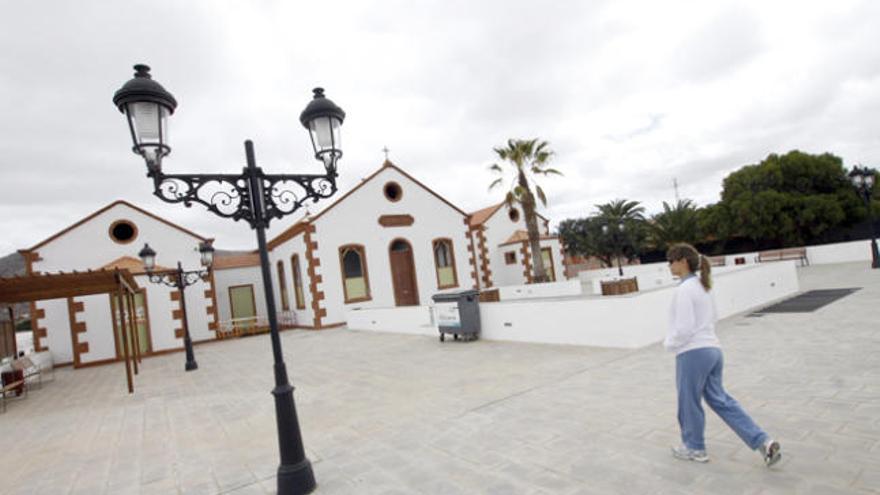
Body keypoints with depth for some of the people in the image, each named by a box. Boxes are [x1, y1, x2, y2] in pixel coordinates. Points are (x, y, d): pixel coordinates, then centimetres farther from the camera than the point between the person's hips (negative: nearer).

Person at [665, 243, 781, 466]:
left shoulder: (684, 290, -17)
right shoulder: (703, 287, 13)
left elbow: (684, 327, -20)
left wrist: (669, 343, -3)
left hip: (693, 353, -9)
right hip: (712, 349, 9)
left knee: (689, 403, 10)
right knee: (719, 400, 17)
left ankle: (695, 448, 27)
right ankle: (763, 442, 13)